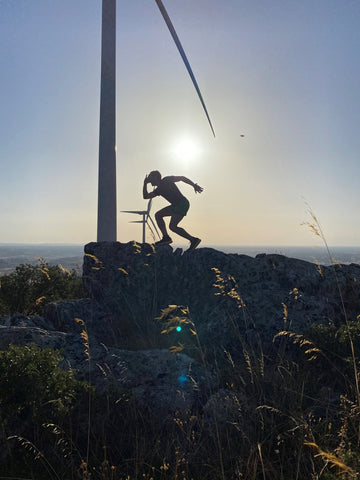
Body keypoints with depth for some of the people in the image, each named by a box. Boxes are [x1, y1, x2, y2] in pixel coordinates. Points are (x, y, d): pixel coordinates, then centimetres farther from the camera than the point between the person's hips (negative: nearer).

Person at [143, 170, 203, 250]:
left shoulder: (166, 180, -3)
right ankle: (166, 237, 0)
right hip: (176, 205, 9)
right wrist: (145, 183, 15)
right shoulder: (158, 190, 19)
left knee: (172, 226, -16)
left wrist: (194, 185, -13)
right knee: (158, 215, 7)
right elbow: (146, 196, 21)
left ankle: (193, 239, -12)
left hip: (183, 203, -9)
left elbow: (182, 178, -4)